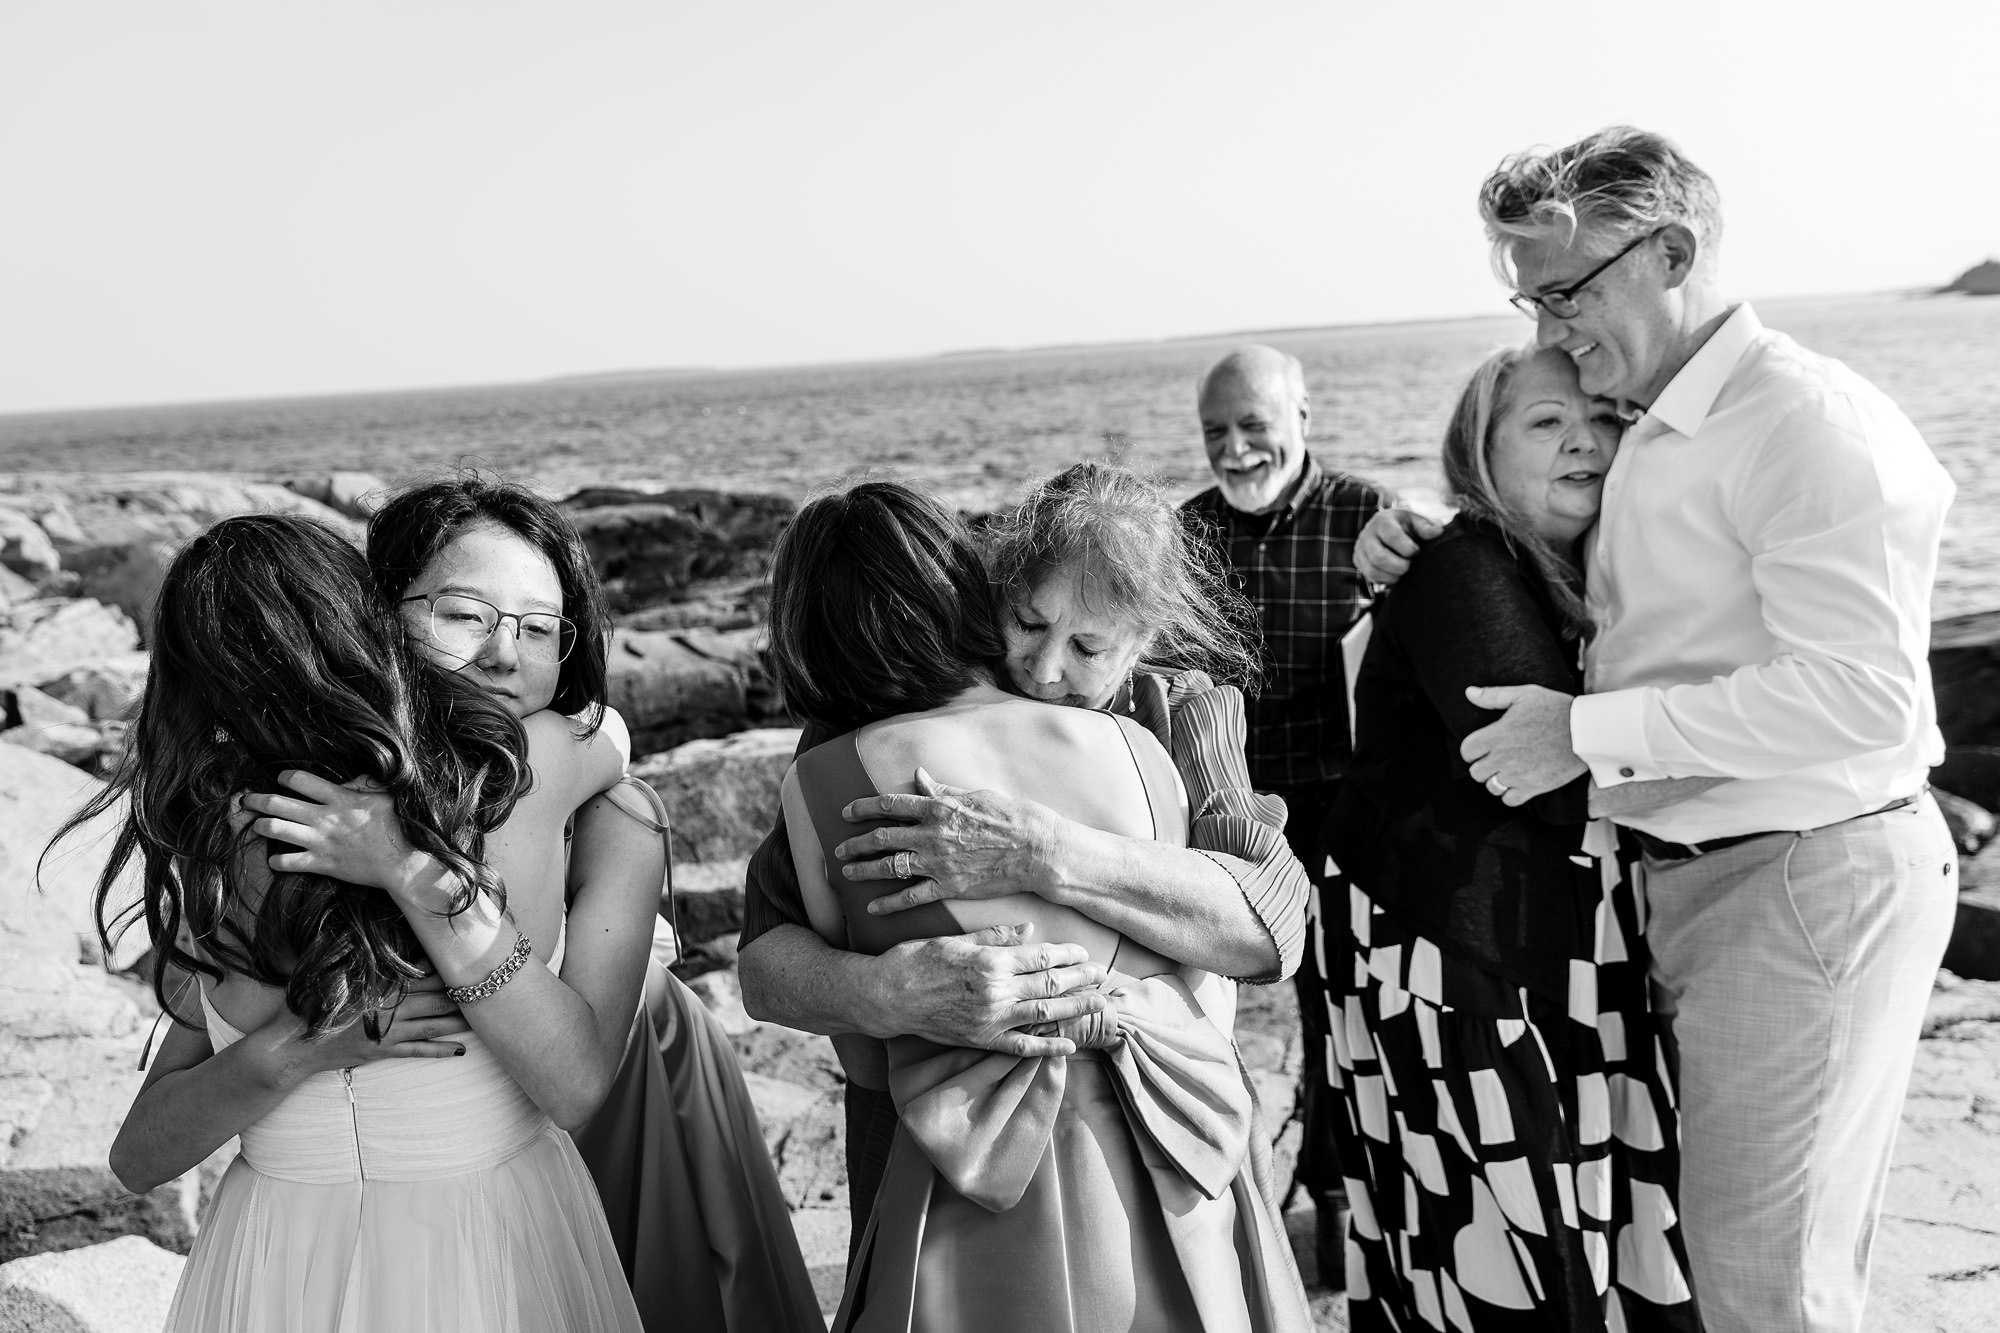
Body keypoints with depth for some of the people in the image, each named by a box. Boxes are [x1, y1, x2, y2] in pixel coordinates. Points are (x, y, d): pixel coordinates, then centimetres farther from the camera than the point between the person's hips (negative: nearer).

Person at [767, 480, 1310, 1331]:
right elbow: (1214, 996, 9)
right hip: (1182, 1215, 3)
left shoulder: (825, 782, -6)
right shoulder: (1136, 747, -1)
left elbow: (865, 1063, 2)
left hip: (991, 1254, -2)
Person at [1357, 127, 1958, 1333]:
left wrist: (1588, 731, -21)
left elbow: (1864, 694, -24)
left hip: (1809, 881, -8)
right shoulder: (1653, 433, 12)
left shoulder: (1808, 421, -16)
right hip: (1692, 872, 8)